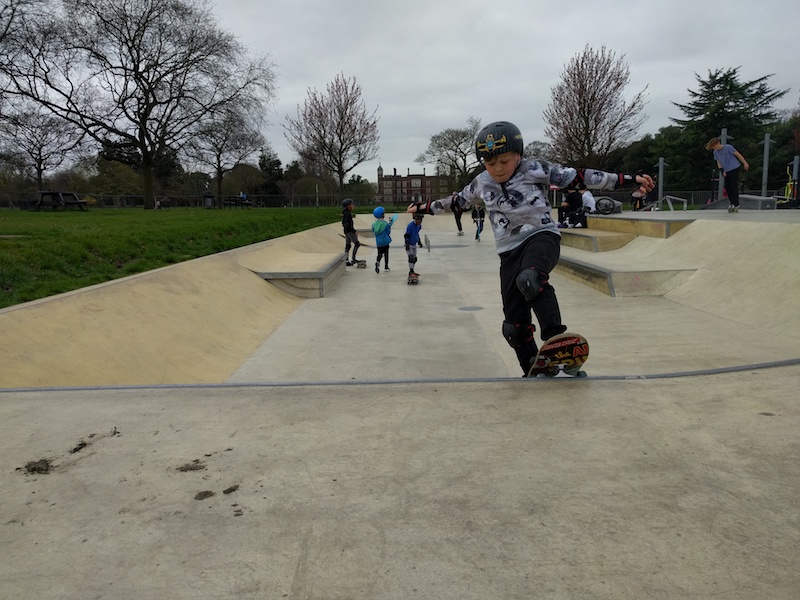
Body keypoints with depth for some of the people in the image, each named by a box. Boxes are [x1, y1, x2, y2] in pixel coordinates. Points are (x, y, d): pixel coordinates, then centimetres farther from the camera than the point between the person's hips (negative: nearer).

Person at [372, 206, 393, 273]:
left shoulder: (374, 224, -2)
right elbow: (388, 232, -7)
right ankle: (386, 266, 18)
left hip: (378, 242, 3)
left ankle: (377, 262, -19)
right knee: (386, 254, 11)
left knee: (380, 254, 10)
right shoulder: (385, 224, -15)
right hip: (385, 241, -3)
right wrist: (390, 225, 6)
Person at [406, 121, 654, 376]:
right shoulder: (481, 184, 7)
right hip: (510, 251, 5)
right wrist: (424, 207, 31)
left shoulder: (534, 170, -6)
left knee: (528, 279, -40)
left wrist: (628, 180, -14)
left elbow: (578, 177, -10)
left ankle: (555, 337, -37)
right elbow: (457, 201, 24)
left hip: (542, 236, -4)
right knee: (514, 323, 1)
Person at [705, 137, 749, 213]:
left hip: (734, 169, -7)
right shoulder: (715, 152, 7)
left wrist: (745, 163, -6)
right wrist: (722, 170, -5)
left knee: (733, 186, -9)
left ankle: (735, 204, -7)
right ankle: (732, 203, 15)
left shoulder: (728, 147, -11)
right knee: (727, 187, 5)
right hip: (727, 171, 7)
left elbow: (738, 154, -6)